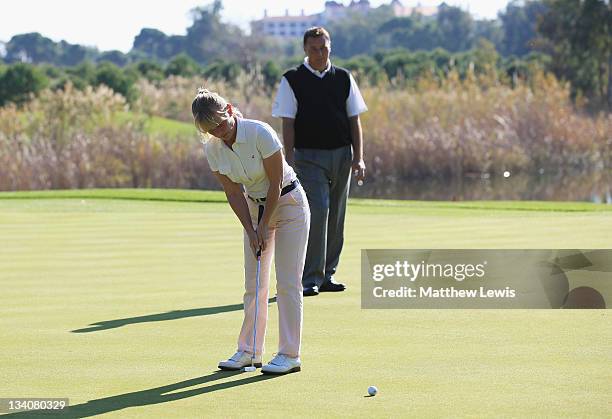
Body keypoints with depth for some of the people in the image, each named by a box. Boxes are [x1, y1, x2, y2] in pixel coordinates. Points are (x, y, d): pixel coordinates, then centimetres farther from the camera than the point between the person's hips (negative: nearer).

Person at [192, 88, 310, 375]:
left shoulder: (260, 133, -27)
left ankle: (290, 355, -3)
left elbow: (276, 184, -21)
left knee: (287, 282, -7)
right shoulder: (213, 148, -10)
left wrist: (263, 227, -16)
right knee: (253, 285, 7)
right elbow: (234, 193, -4)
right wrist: (251, 230, -12)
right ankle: (249, 351, 16)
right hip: (255, 205, 6)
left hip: (289, 203, -6)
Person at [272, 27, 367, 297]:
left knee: (336, 217, 7)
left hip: (341, 155, 4)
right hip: (309, 157, -4)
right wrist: (290, 160, -10)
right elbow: (288, 123, -3)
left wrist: (358, 158, 2)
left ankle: (327, 274, 16)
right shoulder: (292, 81, -1)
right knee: (316, 212, -15)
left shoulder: (344, 78, 8)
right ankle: (310, 279, -12)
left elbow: (354, 120, 10)